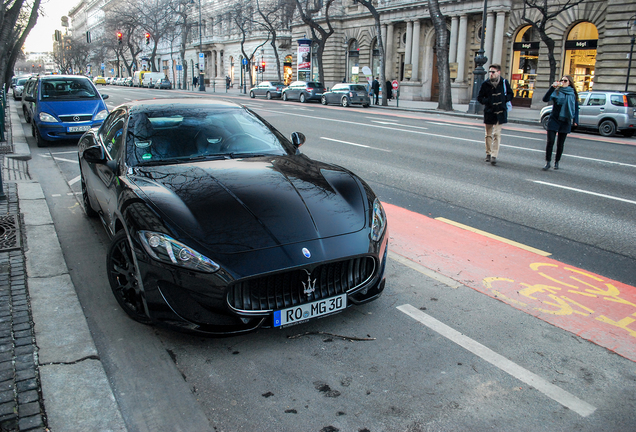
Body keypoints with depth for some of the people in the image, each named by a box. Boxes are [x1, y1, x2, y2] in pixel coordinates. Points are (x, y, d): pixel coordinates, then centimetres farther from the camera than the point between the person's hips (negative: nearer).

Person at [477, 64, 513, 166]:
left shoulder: (504, 82, 0)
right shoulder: (485, 84, -1)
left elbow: (510, 94, 12)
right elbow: (480, 98, 5)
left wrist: (504, 99, -8)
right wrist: (488, 101, -13)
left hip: (500, 112, -1)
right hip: (489, 112, 1)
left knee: (497, 134, -7)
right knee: (488, 134, 11)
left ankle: (494, 156, -9)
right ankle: (488, 153, 25)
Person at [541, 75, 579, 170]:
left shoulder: (573, 94, 6)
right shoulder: (556, 91, -2)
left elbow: (576, 107, 12)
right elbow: (545, 99, -18)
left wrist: (575, 120, 6)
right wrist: (552, 87, -28)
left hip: (565, 121, 2)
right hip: (554, 120, -2)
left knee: (560, 143, 8)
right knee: (550, 141, -8)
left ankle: (556, 162, 21)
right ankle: (547, 162, -1)